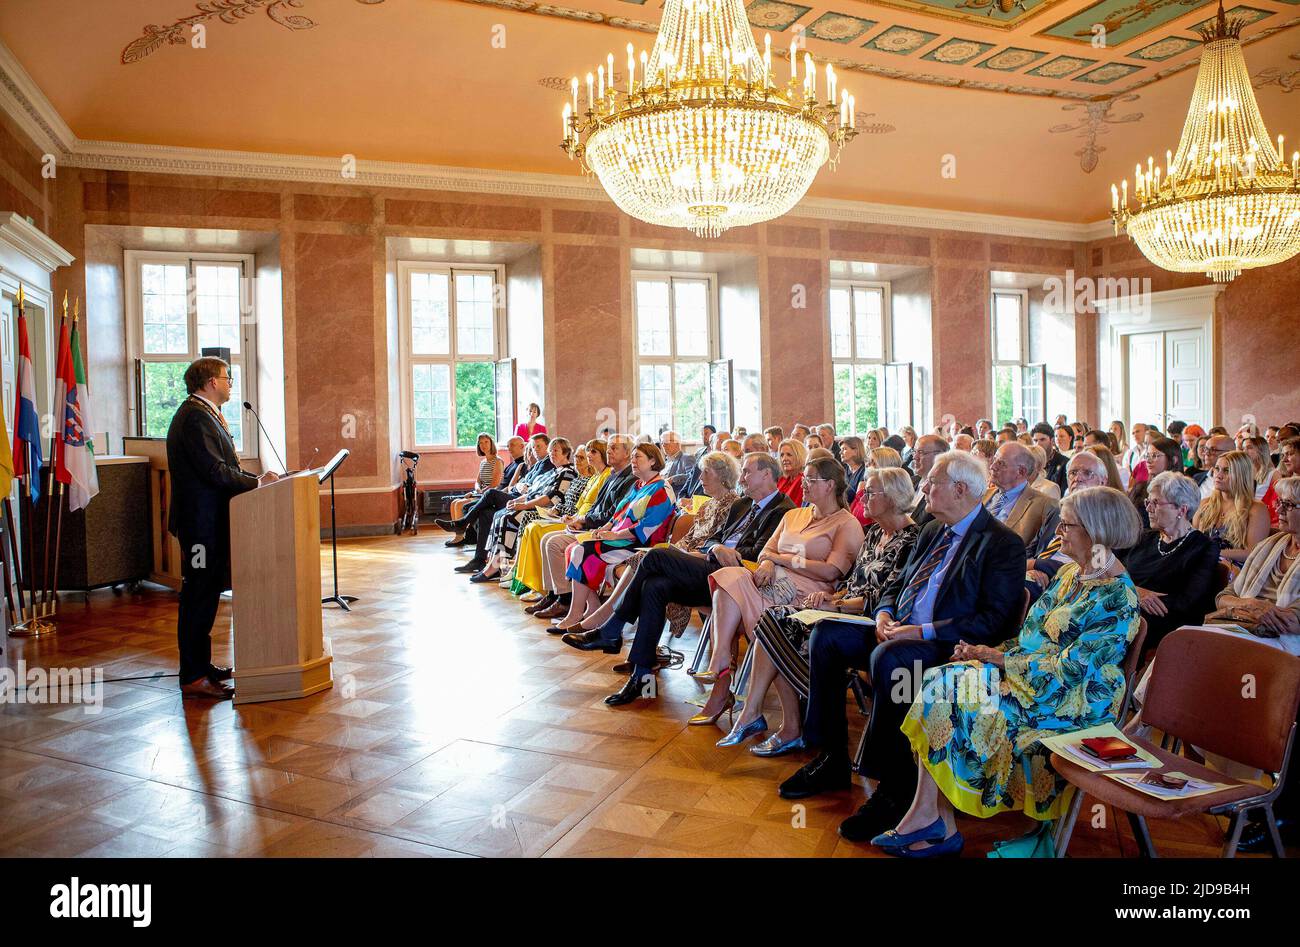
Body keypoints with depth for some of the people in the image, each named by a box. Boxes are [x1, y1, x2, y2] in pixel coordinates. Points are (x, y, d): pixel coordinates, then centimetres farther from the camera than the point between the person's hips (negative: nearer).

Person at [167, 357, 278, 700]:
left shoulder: (204, 414, 17)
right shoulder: (195, 417, -17)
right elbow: (215, 471, -24)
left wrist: (256, 479, 8)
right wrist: (256, 482, -14)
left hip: (207, 520, 11)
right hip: (202, 521, -11)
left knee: (204, 595, 16)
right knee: (199, 597, -6)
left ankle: (201, 664, 26)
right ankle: (193, 678, 0)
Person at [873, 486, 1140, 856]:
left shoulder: (1117, 595, -14)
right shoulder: (1070, 573, 13)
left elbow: (1071, 667, -19)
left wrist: (1000, 659, -15)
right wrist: (992, 651, 0)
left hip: (1072, 698, -8)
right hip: (1026, 673, 8)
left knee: (950, 696, -24)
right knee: (938, 683, -16)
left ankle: (926, 816, -10)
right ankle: (936, 824, -16)